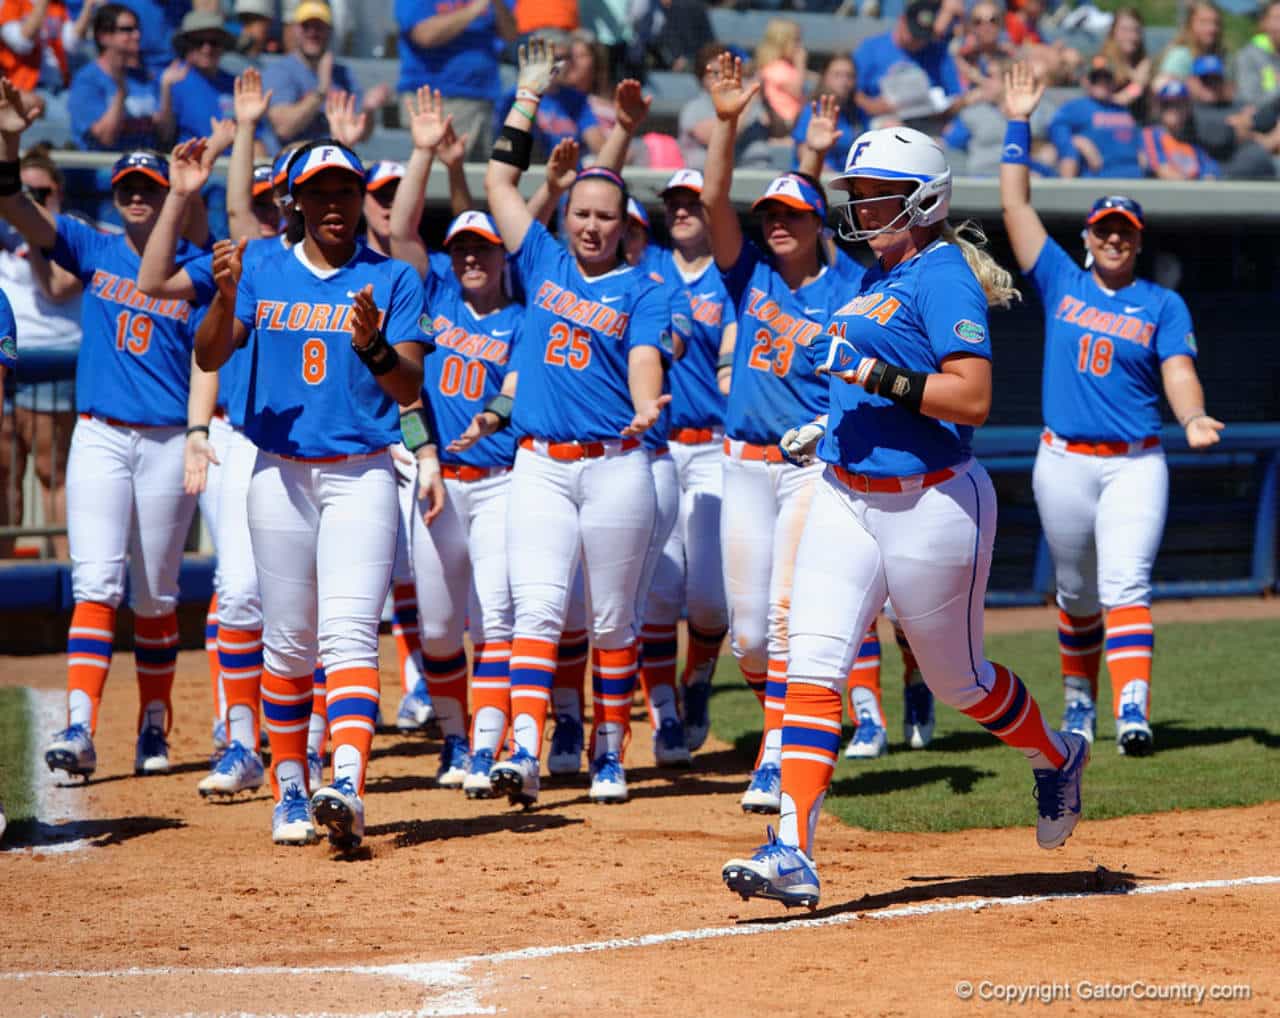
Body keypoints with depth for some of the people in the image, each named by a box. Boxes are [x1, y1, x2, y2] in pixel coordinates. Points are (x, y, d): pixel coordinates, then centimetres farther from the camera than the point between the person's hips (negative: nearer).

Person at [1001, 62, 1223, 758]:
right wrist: (1018, 124, 5)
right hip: (1064, 461, 2)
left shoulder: (1163, 305, 7)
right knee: (1077, 593, 11)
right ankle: (1080, 699, 29)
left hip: (1136, 463, -2)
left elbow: (1179, 372, -4)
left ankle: (1133, 709, -28)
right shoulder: (1061, 282, 9)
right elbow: (1015, 205, 7)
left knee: (1125, 587, -16)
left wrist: (1193, 419, -26)